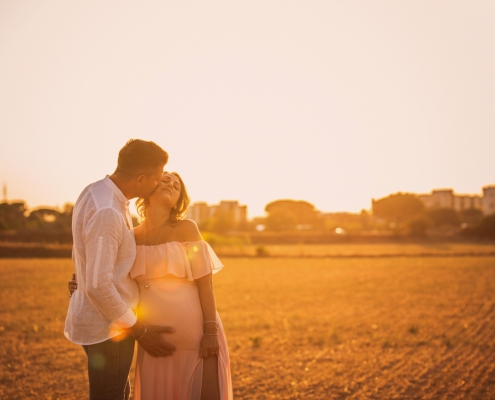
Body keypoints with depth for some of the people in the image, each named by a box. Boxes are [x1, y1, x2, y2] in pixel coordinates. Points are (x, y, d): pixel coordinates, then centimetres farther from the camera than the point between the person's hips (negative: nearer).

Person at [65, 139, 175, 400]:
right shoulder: (107, 212, -27)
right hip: (107, 326, -10)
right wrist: (139, 331, -18)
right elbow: (98, 286, -28)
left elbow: (81, 257, 16)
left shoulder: (95, 193, 4)